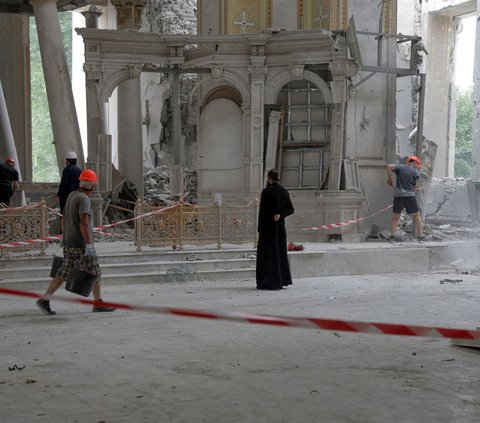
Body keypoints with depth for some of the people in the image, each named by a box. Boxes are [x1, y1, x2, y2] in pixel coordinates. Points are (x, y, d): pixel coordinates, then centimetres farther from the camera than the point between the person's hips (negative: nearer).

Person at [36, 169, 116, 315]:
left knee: (64, 273, 11)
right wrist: (89, 244, -26)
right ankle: (98, 304, 13)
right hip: (81, 244, -9)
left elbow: (64, 219, 18)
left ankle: (44, 299, 6)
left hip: (68, 243, 9)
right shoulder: (84, 199, -17)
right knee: (94, 274, 4)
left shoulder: (72, 196, 11)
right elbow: (84, 223, -25)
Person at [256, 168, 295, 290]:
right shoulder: (284, 191, 7)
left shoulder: (266, 191, -12)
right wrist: (280, 215, -8)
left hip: (268, 227, -6)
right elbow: (291, 209, 4)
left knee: (267, 254, -1)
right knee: (280, 252, 14)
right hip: (280, 226, 6)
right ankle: (282, 279, 16)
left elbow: (262, 211, -13)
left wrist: (259, 229, -9)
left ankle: (268, 282, -3)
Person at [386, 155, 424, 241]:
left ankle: (393, 235, 2)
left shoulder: (400, 167, 9)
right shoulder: (416, 172, 6)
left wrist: (389, 178, 3)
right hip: (410, 195, -2)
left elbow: (389, 166, -7)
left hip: (398, 194, 2)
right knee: (416, 215, 8)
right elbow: (417, 187, 2)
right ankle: (420, 236, 9)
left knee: (396, 215, 10)